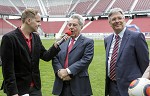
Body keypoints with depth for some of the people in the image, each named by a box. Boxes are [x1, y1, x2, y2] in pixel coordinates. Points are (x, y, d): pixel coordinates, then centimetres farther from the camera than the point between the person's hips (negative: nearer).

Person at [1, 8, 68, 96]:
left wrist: (57, 44, -7)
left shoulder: (36, 37, 6)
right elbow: (8, 68, -16)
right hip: (18, 89, -6)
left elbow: (46, 56, 8)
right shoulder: (9, 38, -14)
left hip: (35, 88, 7)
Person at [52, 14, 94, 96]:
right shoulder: (63, 42, 15)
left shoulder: (88, 42, 0)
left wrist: (68, 71, -19)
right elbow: (55, 58, 8)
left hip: (79, 85, -4)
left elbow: (86, 59, -13)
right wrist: (59, 71, -12)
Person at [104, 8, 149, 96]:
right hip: (111, 87, 5)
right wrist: (106, 85, 15)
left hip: (129, 87, -5)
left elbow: (145, 63, -7)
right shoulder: (107, 40, 10)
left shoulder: (136, 36, -8)